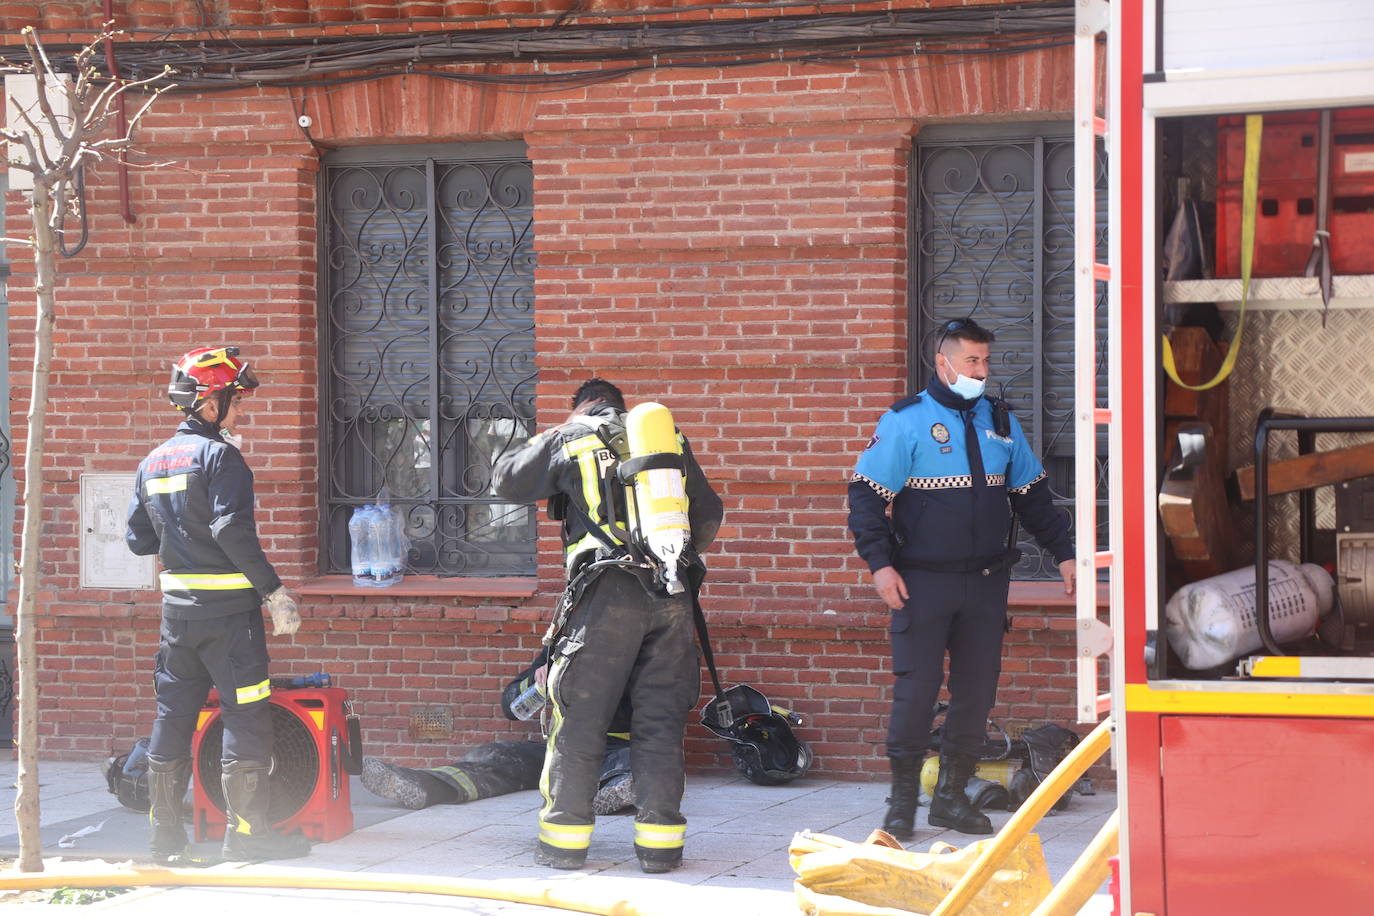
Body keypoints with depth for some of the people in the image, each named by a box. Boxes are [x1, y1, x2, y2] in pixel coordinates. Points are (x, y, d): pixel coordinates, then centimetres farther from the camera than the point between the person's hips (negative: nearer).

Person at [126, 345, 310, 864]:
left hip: (176, 605, 8)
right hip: (226, 607, -8)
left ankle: (165, 833, 16)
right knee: (246, 714, -2)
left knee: (173, 714, 12)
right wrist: (274, 592, -17)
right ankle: (246, 831, -1)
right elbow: (233, 531, -21)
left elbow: (138, 539, 13)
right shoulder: (219, 456, -12)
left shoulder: (154, 462, 12)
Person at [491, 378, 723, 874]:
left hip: (608, 593, -3)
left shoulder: (570, 439, 7)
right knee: (661, 721, 7)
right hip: (672, 598, 3)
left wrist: (551, 436, 32)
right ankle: (660, 842, 6)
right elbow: (708, 513, 19)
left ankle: (564, 837, 6)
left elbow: (507, 480, 17)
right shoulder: (669, 437, 17)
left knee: (579, 720, 3)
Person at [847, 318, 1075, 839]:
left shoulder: (1000, 422, 12)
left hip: (986, 582, 5)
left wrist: (1062, 552, 14)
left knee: (977, 690, 5)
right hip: (923, 582, -5)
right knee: (916, 689, -5)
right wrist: (880, 563, -13)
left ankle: (952, 795, 15)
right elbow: (866, 494, -5)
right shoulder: (905, 421, -3)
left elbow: (1032, 496, 20)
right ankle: (903, 799, 4)